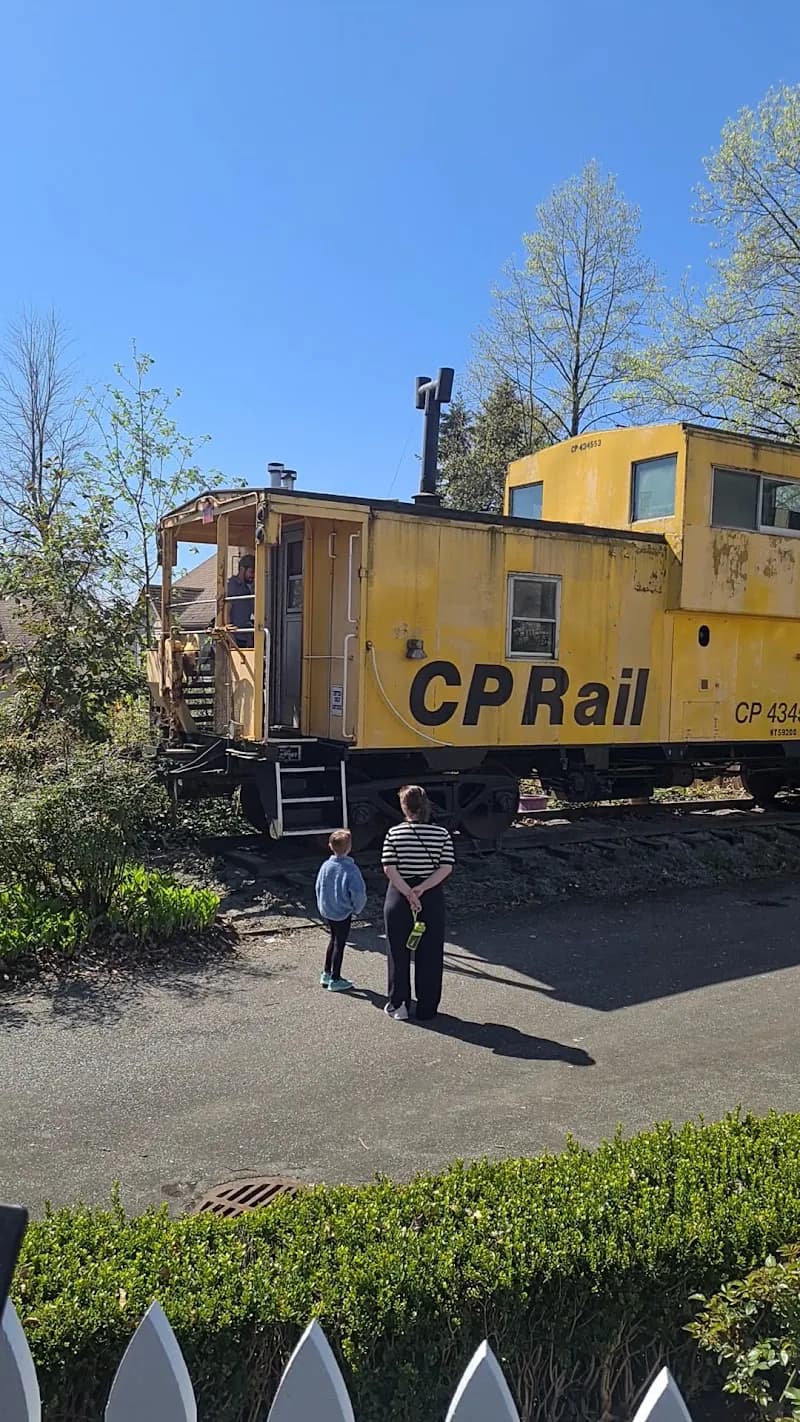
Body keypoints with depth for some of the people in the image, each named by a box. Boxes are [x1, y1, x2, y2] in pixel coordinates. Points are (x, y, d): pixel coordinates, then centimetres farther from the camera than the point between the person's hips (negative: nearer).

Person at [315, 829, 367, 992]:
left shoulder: (326, 866, -5)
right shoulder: (351, 868, -21)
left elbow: (318, 887, 4)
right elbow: (358, 892, -24)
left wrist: (322, 907, 16)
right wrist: (357, 908, -6)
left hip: (326, 911, 6)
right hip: (343, 913, -6)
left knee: (333, 940, 23)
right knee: (340, 944, 8)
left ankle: (326, 974, 32)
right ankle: (335, 980, 16)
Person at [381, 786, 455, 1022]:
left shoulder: (394, 833, -6)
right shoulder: (441, 833, -3)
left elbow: (389, 868, -13)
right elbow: (446, 867, -10)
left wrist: (408, 894, -15)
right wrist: (421, 890, -14)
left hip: (399, 898, -1)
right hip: (432, 898, 1)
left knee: (399, 953, 13)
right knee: (430, 955, 11)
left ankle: (398, 1005, 22)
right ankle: (427, 1009, 18)